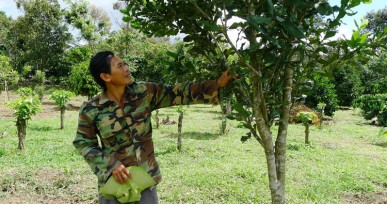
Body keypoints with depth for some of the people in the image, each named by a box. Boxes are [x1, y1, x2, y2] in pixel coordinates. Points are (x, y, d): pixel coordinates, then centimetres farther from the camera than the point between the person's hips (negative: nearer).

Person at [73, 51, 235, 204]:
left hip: (146, 179, 3)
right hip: (114, 182, -2)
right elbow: (83, 144, -2)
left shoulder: (144, 92, -7)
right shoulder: (91, 110, -13)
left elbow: (179, 93, -5)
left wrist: (217, 84, -10)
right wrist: (110, 164, -16)